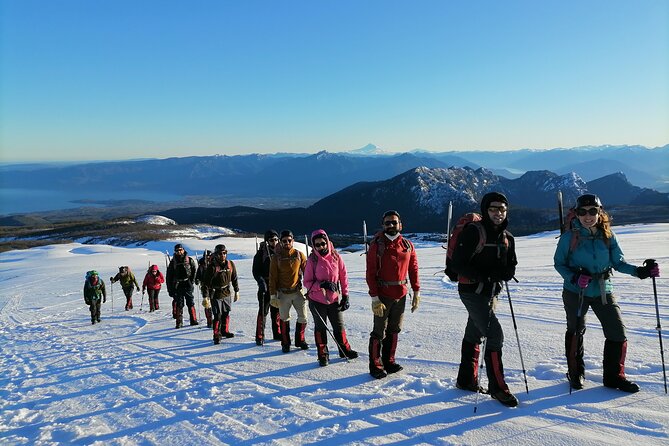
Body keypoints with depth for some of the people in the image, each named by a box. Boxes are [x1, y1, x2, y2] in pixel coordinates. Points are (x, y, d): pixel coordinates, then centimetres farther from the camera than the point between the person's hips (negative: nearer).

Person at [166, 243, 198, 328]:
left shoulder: (189, 260, 4)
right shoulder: (173, 262, 7)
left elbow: (194, 270, 7)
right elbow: (169, 277, 9)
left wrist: (191, 281, -6)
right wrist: (170, 289, 4)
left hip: (188, 285, -1)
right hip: (177, 286, 1)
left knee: (190, 303, -1)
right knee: (179, 304, 0)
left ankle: (193, 320, 6)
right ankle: (179, 322, 4)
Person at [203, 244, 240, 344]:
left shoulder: (230, 264, -2)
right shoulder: (212, 266, -15)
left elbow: (234, 279, 10)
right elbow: (206, 282, -12)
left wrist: (236, 291, 12)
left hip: (227, 294, 5)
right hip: (216, 295, -5)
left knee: (226, 313, 15)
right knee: (217, 316, -5)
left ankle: (225, 331, 33)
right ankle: (217, 335, 8)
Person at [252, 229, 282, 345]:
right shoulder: (261, 253, -3)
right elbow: (256, 271, -5)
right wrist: (261, 282, -20)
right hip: (265, 286, -4)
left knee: (277, 311, 11)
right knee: (263, 311, -3)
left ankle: (277, 334, 23)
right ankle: (260, 336, 3)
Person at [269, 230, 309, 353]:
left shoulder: (299, 255, 0)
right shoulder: (276, 257, -2)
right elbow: (273, 277, 0)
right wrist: (273, 295, -4)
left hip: (298, 291, 1)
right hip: (283, 293, -1)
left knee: (303, 316, 3)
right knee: (284, 318, 7)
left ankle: (300, 340, 22)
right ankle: (285, 343, 21)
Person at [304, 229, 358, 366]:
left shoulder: (336, 257, -5)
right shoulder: (312, 260, -10)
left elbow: (343, 277, 2)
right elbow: (307, 282, -8)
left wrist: (345, 296, 1)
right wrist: (321, 285, -24)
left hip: (334, 299, 2)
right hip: (316, 300, -2)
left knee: (339, 326, 13)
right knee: (320, 328, 11)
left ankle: (345, 350, 32)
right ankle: (323, 355, 24)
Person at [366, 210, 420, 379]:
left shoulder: (407, 245, 5)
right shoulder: (377, 245, -8)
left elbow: (413, 269, 10)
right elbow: (370, 273, -11)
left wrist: (416, 292, 6)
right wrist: (375, 298, -15)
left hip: (401, 295, 5)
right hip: (383, 296, -4)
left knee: (394, 330, 14)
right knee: (379, 332, 1)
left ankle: (388, 362, 27)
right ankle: (375, 366, 13)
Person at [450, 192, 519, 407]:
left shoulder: (507, 238, 8)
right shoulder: (473, 232, -14)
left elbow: (511, 267, 10)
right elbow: (458, 263, -18)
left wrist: (503, 273, -13)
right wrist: (483, 276, -24)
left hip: (491, 292, 7)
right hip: (472, 291, -7)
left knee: (474, 334, 17)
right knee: (495, 335, -11)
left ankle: (466, 380, 30)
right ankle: (497, 387, 2)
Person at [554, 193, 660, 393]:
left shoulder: (608, 236, -3)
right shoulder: (569, 237, -11)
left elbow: (618, 262, 0)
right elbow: (559, 263, -4)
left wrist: (640, 271, -17)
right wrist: (574, 278, -21)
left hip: (603, 290, 2)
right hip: (575, 292, -2)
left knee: (618, 332, -1)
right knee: (576, 332, 12)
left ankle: (614, 376, 18)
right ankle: (576, 373, 32)